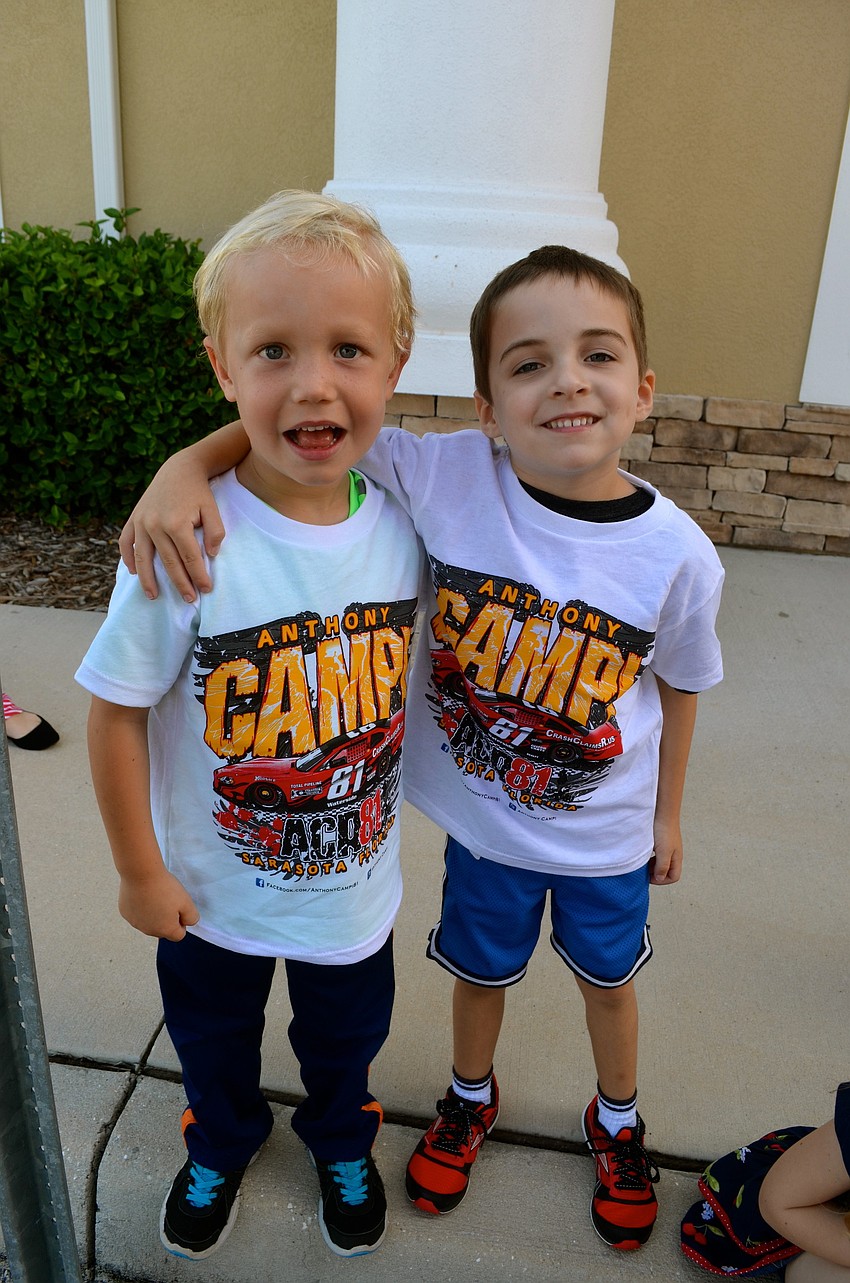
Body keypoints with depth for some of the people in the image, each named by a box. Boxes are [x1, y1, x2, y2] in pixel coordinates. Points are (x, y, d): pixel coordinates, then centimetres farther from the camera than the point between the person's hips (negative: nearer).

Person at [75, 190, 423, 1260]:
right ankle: (223, 1148, 63)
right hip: (214, 890, -2)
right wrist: (139, 871, -9)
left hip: (355, 884, 2)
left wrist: (383, 802, 8)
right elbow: (116, 712, -18)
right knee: (213, 1042, 28)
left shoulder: (400, 524, -16)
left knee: (345, 1040, 28)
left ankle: (340, 1144, 62)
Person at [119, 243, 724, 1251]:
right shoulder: (447, 478, -26)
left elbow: (678, 685, -5)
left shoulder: (677, 554, -22)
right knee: (480, 969, 26)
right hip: (483, 818, 0)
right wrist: (189, 463, -38)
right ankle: (470, 1098, 60)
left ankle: (616, 1121, 58)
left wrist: (669, 811, 7)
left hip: (608, 832, 1)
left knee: (607, 975, 26)